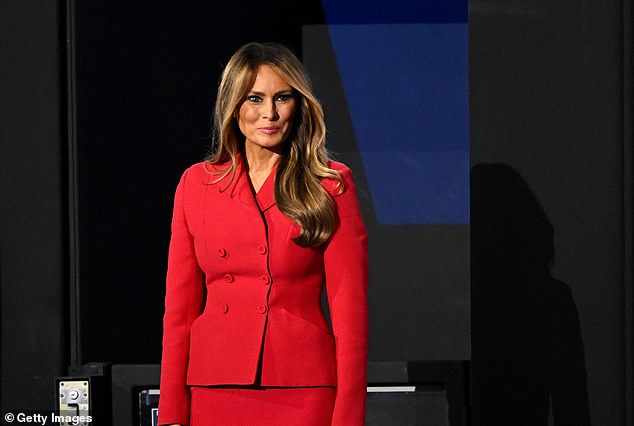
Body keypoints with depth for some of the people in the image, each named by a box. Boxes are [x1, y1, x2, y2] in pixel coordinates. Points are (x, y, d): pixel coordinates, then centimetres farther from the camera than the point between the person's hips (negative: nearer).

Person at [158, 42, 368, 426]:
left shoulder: (330, 185, 1)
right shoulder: (197, 183, 8)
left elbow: (350, 308, -2)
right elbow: (180, 308, 8)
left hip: (302, 394, -2)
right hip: (215, 391, 2)